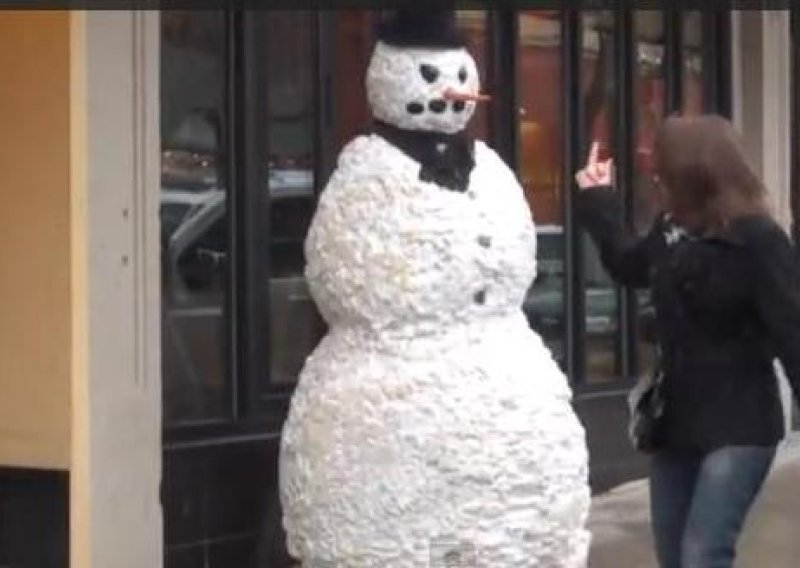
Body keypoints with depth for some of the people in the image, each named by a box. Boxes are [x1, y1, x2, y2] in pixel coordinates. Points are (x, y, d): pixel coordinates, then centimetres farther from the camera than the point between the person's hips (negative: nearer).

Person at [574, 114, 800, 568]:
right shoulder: (672, 231, 4)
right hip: (678, 421, 8)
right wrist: (598, 199, 28)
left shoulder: (757, 240, -17)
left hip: (738, 428, -8)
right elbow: (629, 265, 26)